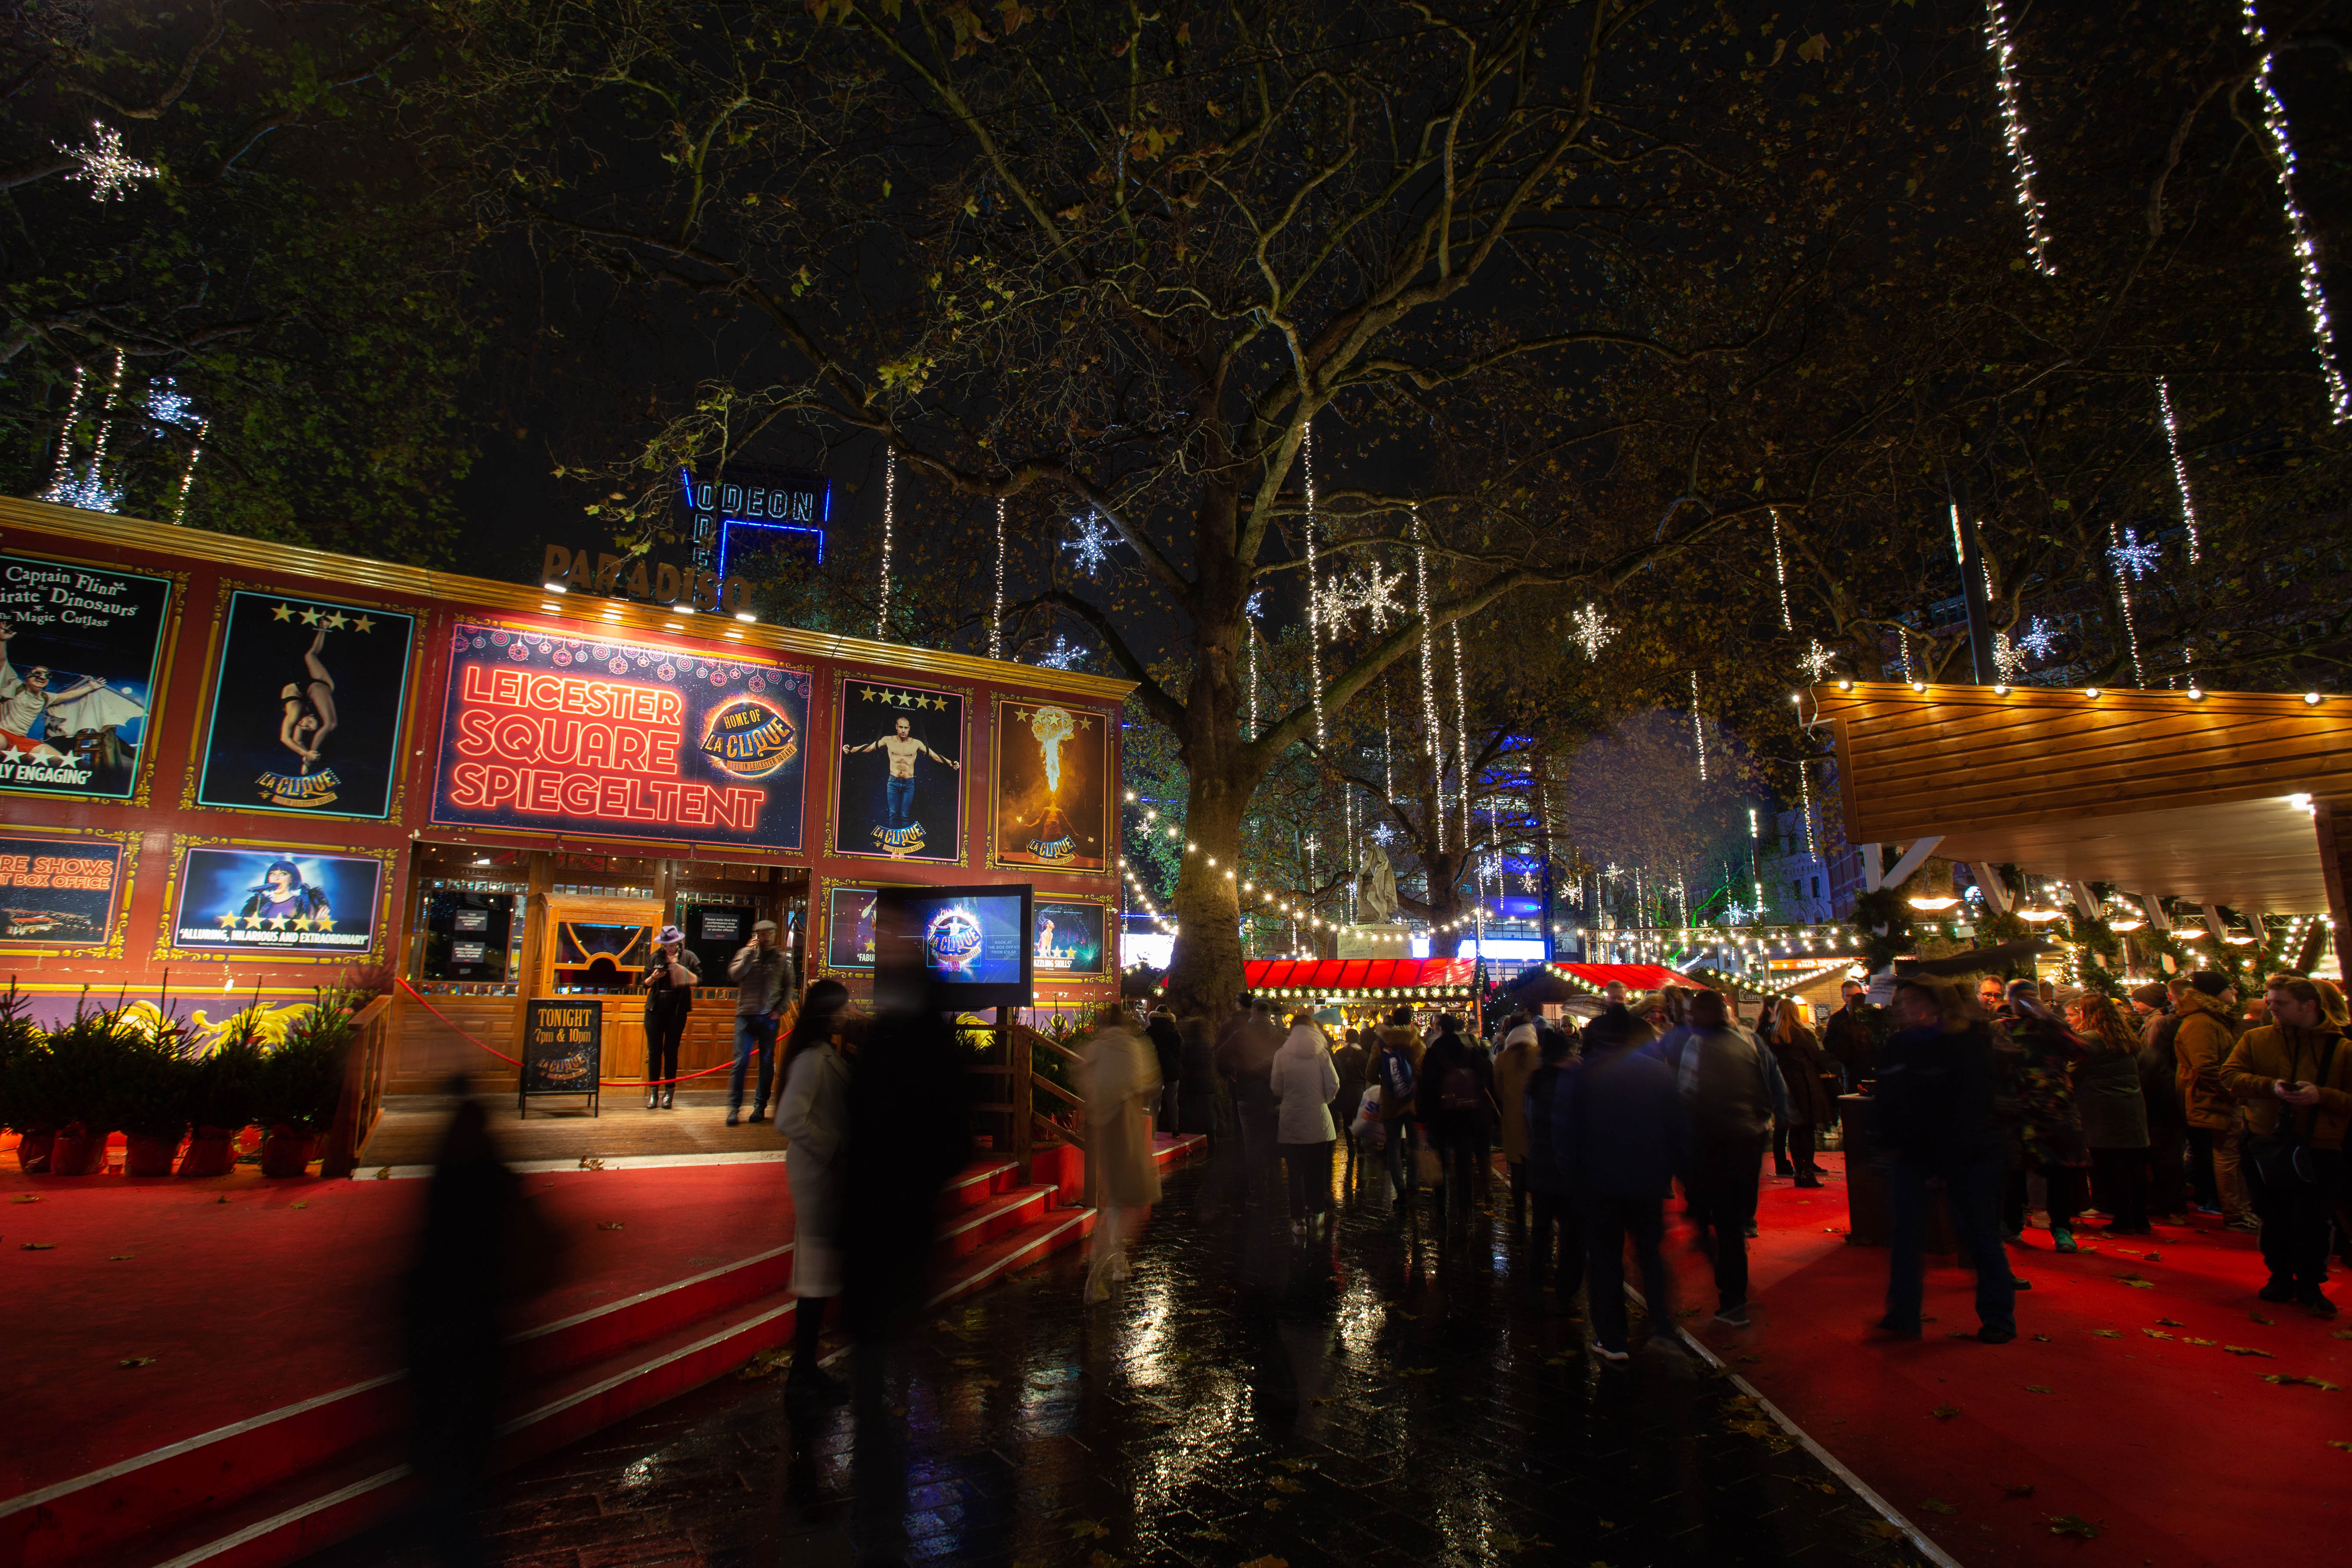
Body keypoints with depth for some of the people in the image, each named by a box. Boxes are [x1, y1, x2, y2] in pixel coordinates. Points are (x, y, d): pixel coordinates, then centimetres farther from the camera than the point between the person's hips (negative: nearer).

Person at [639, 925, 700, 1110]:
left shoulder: (688, 957, 1)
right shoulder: (656, 957, 7)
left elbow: (698, 980, -5)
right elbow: (646, 983, 10)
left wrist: (679, 967, -15)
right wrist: (654, 977, -11)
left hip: (677, 1008, -2)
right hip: (656, 1007, 2)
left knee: (671, 1051, 1)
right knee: (654, 1050, 2)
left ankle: (669, 1091, 9)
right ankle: (653, 1091, 10)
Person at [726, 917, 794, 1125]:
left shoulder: (782, 958, 8)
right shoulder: (745, 953, 6)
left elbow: (789, 986, 10)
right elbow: (735, 975, -9)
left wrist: (780, 1009, -1)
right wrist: (750, 952, -12)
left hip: (770, 1017, 1)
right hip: (746, 1015, -1)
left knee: (766, 1063, 5)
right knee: (741, 1062, -4)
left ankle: (760, 1106, 14)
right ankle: (734, 1107, 2)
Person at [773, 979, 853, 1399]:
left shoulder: (830, 1056, 9)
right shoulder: (812, 1059, -19)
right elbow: (790, 1119, -26)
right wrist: (832, 1148, -18)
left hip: (829, 1175, 9)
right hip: (816, 1175, -9)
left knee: (821, 1273, 16)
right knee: (817, 1273, 0)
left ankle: (805, 1368, 27)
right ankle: (803, 1373, 12)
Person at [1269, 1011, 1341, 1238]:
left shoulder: (1281, 1055, -5)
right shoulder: (1322, 1054, -5)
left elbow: (1276, 1089, 2)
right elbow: (1333, 1087, -5)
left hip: (1291, 1121, -1)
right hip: (1318, 1119, 1)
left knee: (1296, 1171, 6)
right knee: (1317, 1169, 15)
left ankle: (1299, 1220, 5)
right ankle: (1316, 1213, 22)